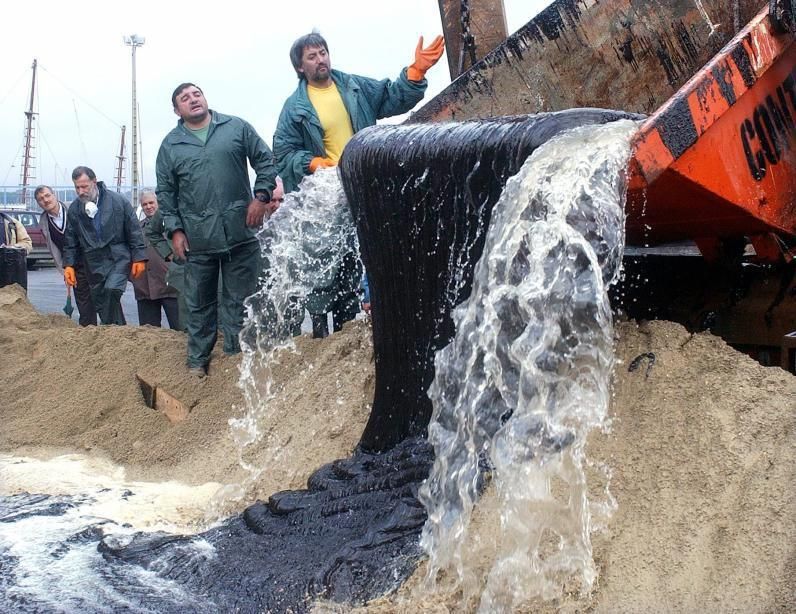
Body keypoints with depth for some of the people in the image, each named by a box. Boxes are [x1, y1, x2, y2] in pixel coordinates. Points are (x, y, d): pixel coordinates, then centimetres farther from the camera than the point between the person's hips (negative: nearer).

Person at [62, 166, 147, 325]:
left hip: (119, 258, -4)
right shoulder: (74, 209, 5)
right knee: (100, 303, 4)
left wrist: (139, 258, -6)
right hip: (95, 263, 4)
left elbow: (134, 231, -3)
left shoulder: (118, 201, -5)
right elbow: (70, 241, 13)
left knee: (111, 289, -27)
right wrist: (68, 265, 5)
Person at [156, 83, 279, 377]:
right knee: (199, 304, 9)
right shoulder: (170, 145, 8)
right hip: (197, 239, 1)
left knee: (239, 299, 5)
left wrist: (261, 196, -4)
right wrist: (174, 229, 2)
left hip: (240, 232, -1)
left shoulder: (236, 127, 6)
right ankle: (197, 362, 20)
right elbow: (165, 193, 11)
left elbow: (265, 160, 8)